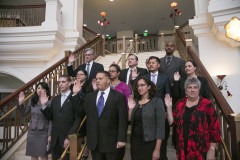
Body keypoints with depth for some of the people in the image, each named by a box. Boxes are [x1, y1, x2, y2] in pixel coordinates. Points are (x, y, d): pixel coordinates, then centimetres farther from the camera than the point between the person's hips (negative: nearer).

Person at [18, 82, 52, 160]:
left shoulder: (49, 102, -11)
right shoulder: (32, 101, 4)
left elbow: (51, 120, -9)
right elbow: (23, 113, 11)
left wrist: (50, 135, -10)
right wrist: (20, 103, -3)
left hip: (43, 133, -4)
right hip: (32, 132, 4)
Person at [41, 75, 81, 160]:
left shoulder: (75, 98, -7)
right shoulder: (55, 99, 13)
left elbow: (78, 120, -11)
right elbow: (50, 117, 12)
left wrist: (69, 137, -14)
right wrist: (44, 105, -2)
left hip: (68, 138, -5)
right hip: (55, 139, 5)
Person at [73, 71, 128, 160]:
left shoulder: (119, 97, -3)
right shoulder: (89, 97, 9)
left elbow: (123, 120, -7)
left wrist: (121, 139, -12)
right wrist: (75, 94, 3)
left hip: (112, 143, -3)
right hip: (94, 143, 3)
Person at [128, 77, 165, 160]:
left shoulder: (157, 101, -7)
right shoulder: (135, 102, 6)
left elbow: (160, 126, -11)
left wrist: (157, 149, -14)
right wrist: (130, 109, -7)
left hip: (150, 143, -4)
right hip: (135, 142, 4)